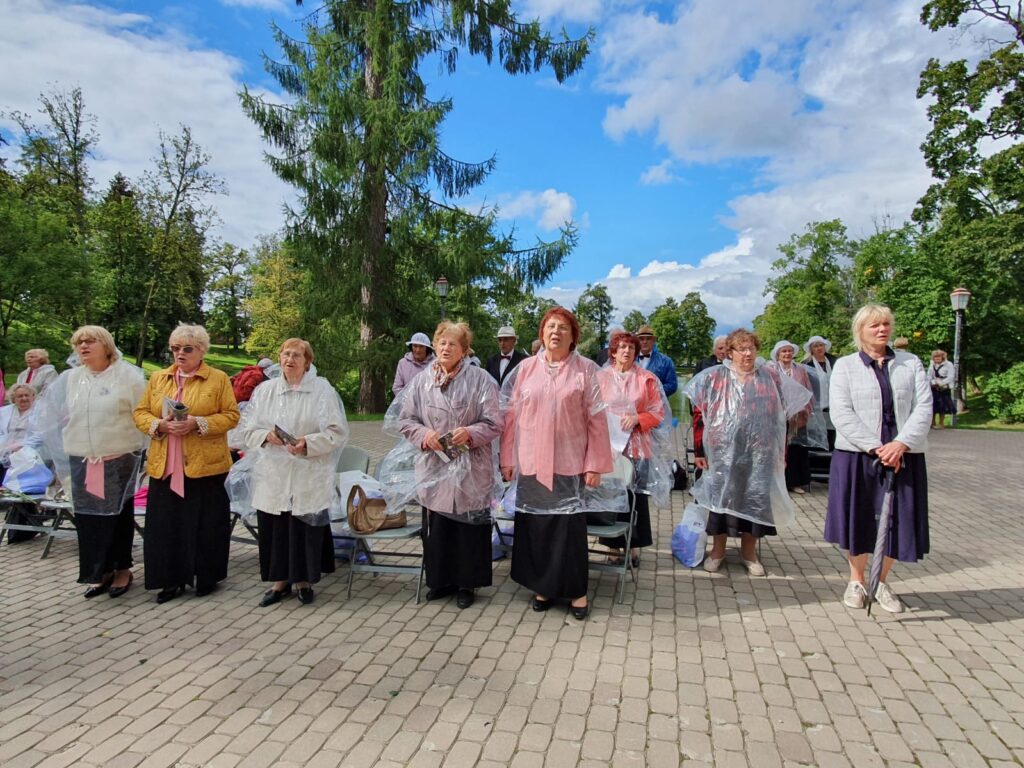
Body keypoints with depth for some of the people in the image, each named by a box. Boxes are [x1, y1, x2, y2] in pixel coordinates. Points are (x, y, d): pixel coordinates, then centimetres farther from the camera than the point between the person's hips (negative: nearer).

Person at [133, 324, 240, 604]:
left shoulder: (219, 379, 0)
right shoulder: (158, 378, 13)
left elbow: (231, 415, -5)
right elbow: (140, 413, 11)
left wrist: (198, 423, -18)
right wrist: (160, 425, -10)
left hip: (205, 465, -4)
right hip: (164, 466, 4)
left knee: (205, 523, 4)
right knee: (166, 523, 7)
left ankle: (206, 577, 20)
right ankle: (172, 579, 21)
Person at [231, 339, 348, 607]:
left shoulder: (322, 390, -2)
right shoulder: (264, 390, 8)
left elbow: (337, 432, -6)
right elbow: (245, 430, 8)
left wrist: (308, 443, -19)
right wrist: (266, 435, -12)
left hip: (309, 477, -3)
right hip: (272, 475, 3)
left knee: (305, 529, 3)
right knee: (273, 528, 7)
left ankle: (304, 581, 23)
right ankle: (280, 581, 25)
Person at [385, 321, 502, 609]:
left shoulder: (480, 379, -5)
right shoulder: (421, 381, 3)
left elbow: (493, 423, -5)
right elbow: (405, 420, 6)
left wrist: (470, 433, -22)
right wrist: (423, 434, -12)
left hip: (470, 468, -2)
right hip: (433, 466, 3)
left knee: (469, 525, 5)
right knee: (436, 525, 10)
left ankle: (466, 583, 22)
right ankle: (441, 579, 28)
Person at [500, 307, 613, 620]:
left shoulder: (585, 370, -2)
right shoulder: (525, 369, 4)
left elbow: (596, 420, -2)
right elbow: (511, 416, 5)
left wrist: (595, 464, -6)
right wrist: (508, 459, 3)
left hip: (569, 463, -2)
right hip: (531, 462, 2)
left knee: (570, 525, 3)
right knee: (534, 524, 9)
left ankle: (576, 590, 19)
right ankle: (543, 586, 25)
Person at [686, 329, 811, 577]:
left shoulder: (772, 377, 6)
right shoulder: (713, 378, 1)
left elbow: (781, 419, 7)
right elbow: (699, 415, 0)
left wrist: (781, 454, 4)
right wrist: (699, 450, -4)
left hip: (759, 454, 1)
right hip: (723, 453, -1)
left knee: (755, 498, 7)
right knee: (721, 497, 7)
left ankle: (749, 551, 26)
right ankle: (718, 550, 23)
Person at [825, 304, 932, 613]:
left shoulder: (911, 363, 8)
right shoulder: (845, 365, 2)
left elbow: (924, 407, -3)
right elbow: (841, 414, -9)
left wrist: (900, 444, -18)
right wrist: (877, 448, -18)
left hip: (903, 456, 2)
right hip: (856, 456, -2)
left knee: (897, 519, 6)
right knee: (858, 518, 5)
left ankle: (882, 583, 26)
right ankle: (856, 581, 25)